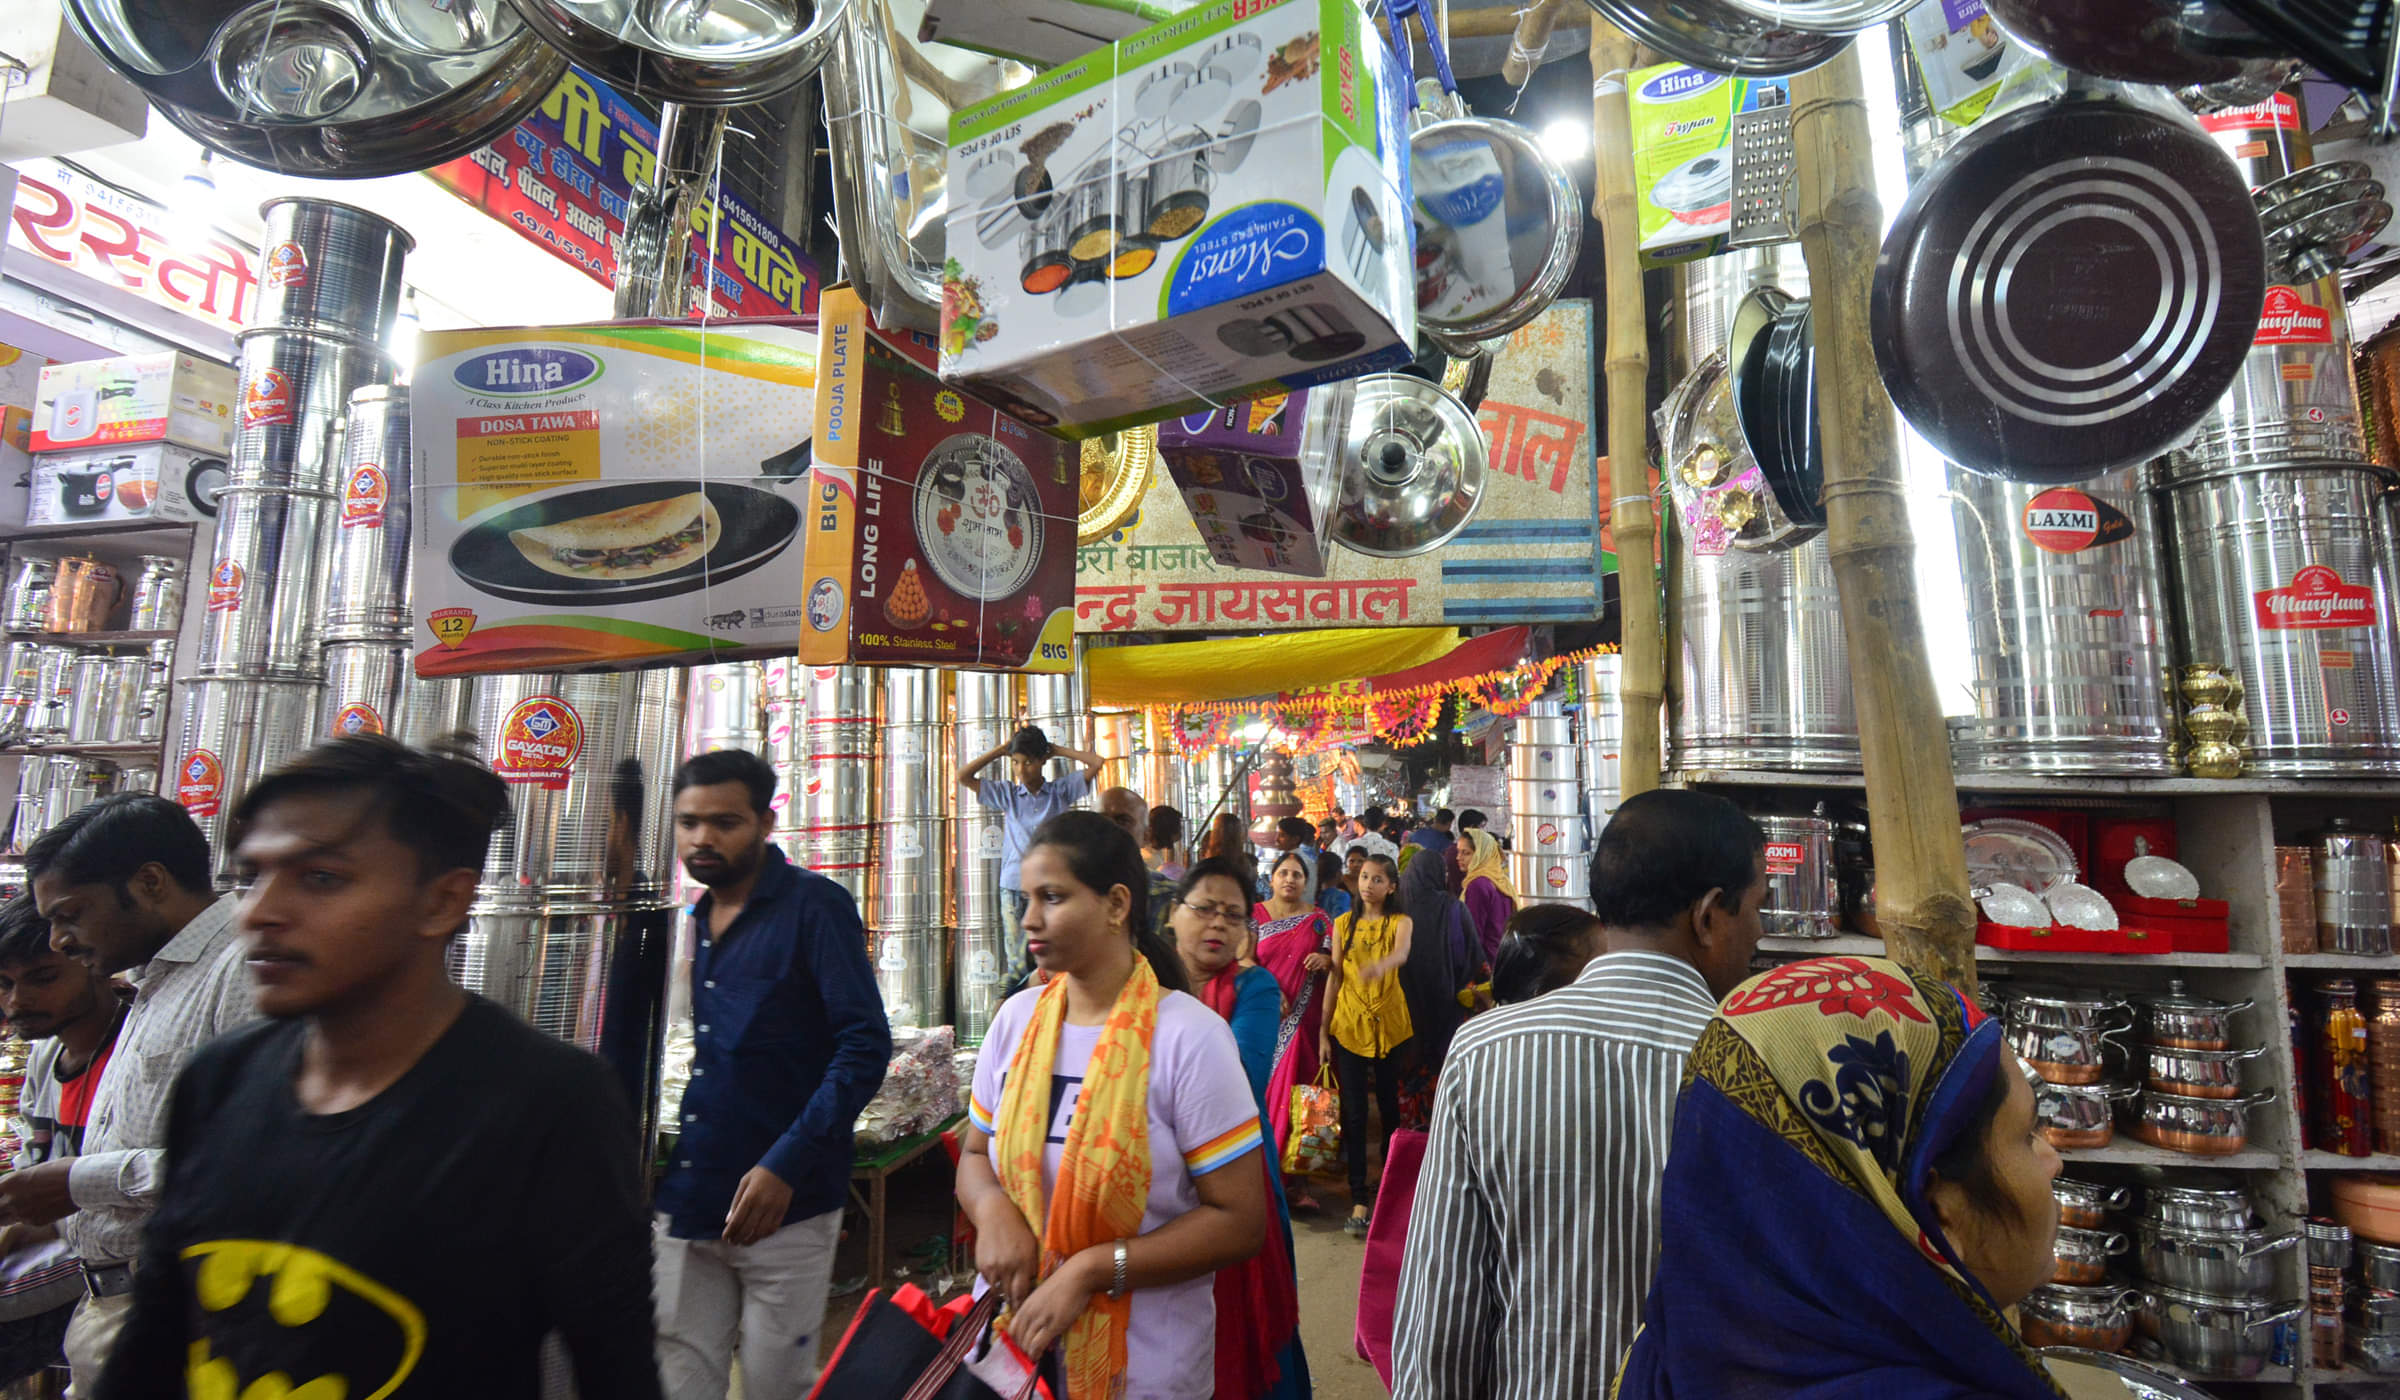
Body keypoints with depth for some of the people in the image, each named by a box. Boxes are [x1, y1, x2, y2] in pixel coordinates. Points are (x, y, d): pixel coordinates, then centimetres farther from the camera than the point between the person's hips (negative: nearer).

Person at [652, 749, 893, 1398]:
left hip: (785, 1205, -5)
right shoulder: (687, 921, 10)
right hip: (683, 1205, 5)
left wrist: (785, 1164, -22)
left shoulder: (814, 906, -10)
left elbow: (866, 1045, -16)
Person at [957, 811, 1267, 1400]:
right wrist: (991, 1207, -13)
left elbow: (1240, 1222, -16)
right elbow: (975, 1153, 9)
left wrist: (1091, 1270, -21)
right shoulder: (1017, 1018, -2)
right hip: (1009, 1336, 4)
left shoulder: (1190, 1036, -18)